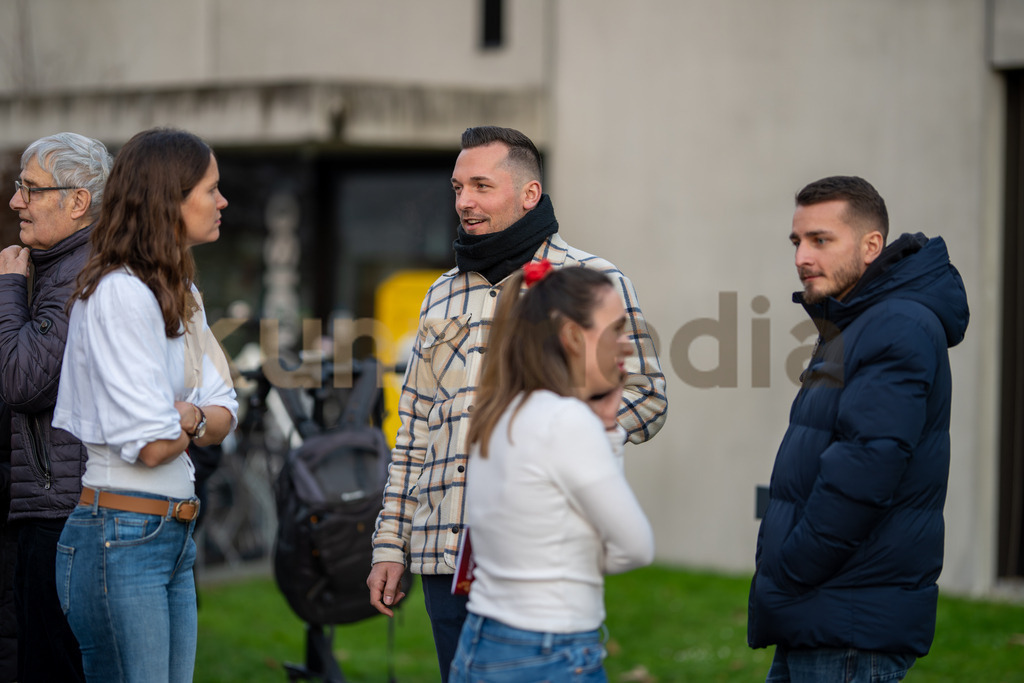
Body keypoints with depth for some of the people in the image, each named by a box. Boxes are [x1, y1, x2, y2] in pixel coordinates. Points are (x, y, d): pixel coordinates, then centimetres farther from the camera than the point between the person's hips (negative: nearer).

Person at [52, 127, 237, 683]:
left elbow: (224, 414, 12)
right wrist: (195, 418, 2)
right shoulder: (120, 292, -14)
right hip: (122, 538, -9)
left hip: (174, 534, 9)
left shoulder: (181, 293, 15)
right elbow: (151, 444, -19)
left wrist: (191, 417, -10)